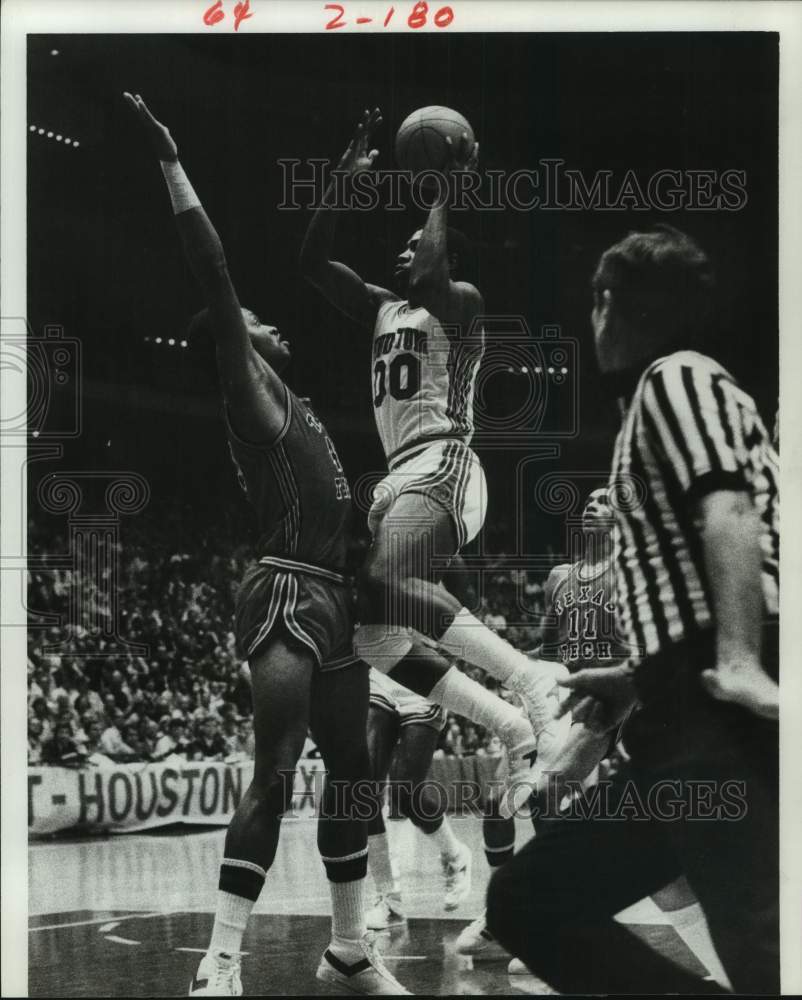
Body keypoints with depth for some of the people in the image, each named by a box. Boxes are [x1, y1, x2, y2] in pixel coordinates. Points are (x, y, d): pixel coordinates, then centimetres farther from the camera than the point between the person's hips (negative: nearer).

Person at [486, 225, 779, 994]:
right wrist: (637, 679, 39)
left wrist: (739, 660, -29)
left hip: (720, 714, -10)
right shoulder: (671, 390, 29)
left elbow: (728, 511, -17)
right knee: (525, 903, 12)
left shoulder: (674, 377, 1)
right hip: (692, 716, 10)